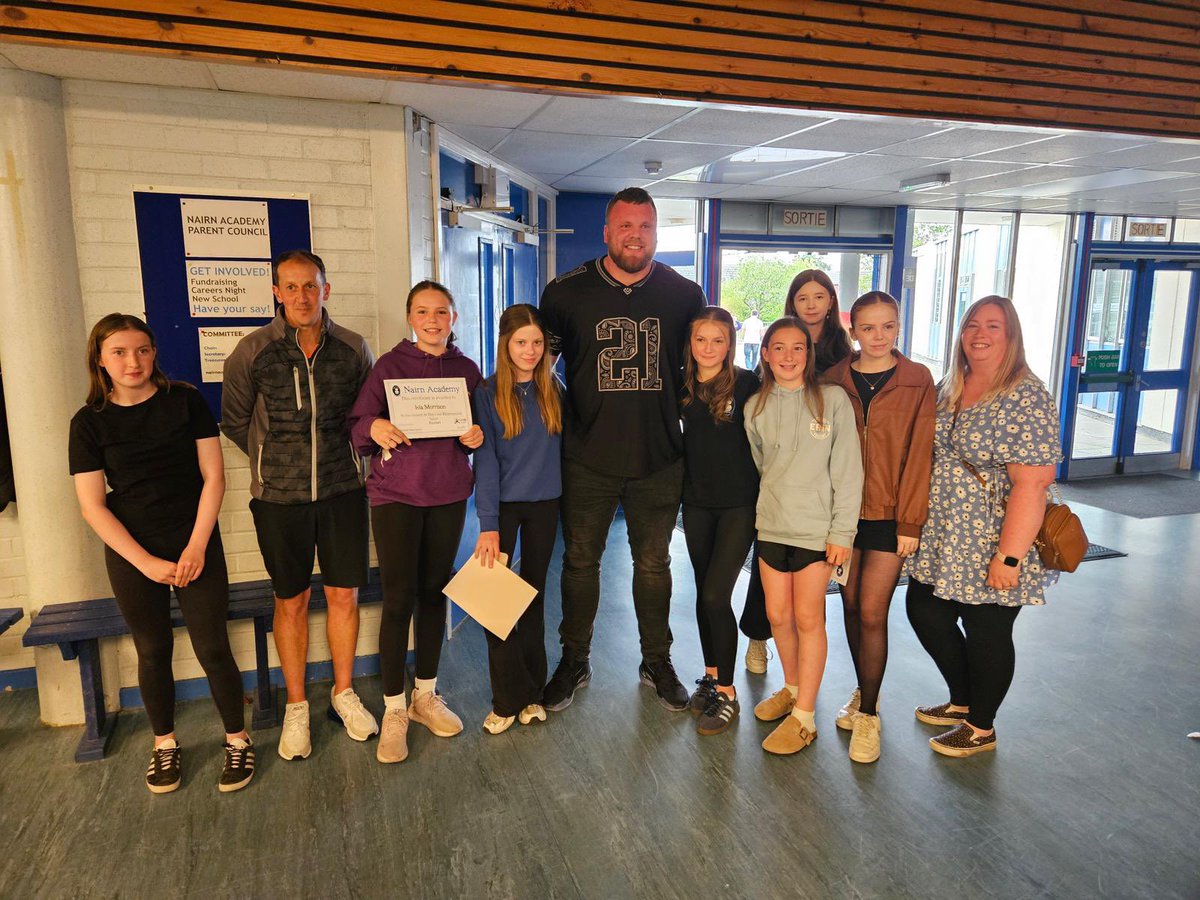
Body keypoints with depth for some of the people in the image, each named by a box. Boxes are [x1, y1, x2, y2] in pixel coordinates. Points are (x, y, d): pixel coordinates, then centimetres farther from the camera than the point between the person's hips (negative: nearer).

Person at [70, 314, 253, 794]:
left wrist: (197, 546, -11)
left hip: (196, 547, -1)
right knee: (153, 651, 12)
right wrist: (146, 562, -11)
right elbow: (92, 506, -3)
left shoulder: (185, 401, -3)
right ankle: (164, 744, 32)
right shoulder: (89, 422, -1)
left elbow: (213, 476, -4)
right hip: (131, 555, 1)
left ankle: (237, 740, 20)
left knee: (212, 649, 0)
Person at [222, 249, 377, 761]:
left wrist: (339, 454, 6)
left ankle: (343, 694, 28)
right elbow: (234, 421, 6)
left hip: (342, 489, 1)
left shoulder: (354, 349, -2)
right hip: (279, 495, -1)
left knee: (344, 595, 8)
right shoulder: (253, 351, -6)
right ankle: (296, 706, 25)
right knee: (291, 602, 9)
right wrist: (275, 462, 7)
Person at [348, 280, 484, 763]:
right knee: (398, 599, -2)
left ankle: (426, 695, 27)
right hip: (396, 494, -3)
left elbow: (480, 429, 14)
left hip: (449, 494, 3)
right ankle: (394, 709, 13)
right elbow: (357, 427, -3)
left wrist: (477, 437, -8)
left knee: (434, 593, 12)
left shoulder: (466, 370, 7)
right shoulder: (389, 365, -2)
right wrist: (374, 428, -25)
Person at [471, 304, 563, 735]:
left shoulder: (553, 390, 2)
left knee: (534, 593, 11)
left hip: (544, 504, 2)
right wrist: (488, 525, -14)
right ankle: (509, 698, 8)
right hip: (503, 505, -2)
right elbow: (485, 459, -9)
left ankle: (532, 690, 23)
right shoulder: (488, 393, -6)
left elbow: (561, 447, 8)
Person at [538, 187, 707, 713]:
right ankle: (574, 661, 30)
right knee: (580, 561, 11)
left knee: (654, 564, 14)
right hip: (587, 459, 0)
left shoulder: (684, 295, 1)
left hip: (659, 461, 1)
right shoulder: (566, 292, -2)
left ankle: (657, 663, 32)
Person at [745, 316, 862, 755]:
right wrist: (771, 506, 11)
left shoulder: (832, 399, -7)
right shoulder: (756, 407, 5)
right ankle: (792, 688, 34)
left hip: (816, 528, -4)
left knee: (808, 618, 3)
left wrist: (842, 531, -11)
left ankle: (805, 716, 14)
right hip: (770, 525, 4)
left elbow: (847, 470, -8)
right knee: (778, 615, 11)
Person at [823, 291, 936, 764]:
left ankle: (868, 714, 12)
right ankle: (864, 692, 32)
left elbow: (920, 453, -7)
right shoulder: (834, 379, 2)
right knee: (851, 604, 12)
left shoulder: (918, 380, -5)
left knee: (872, 613, -3)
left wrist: (910, 520, -9)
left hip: (890, 513, -3)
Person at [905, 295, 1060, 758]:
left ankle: (981, 727, 30)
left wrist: (1009, 556, -24)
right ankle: (962, 701, 39)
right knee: (925, 612, 15)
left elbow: (1031, 484, -22)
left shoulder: (1026, 398, -17)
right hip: (941, 539, 8)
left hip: (989, 548, -7)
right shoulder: (946, 389, 6)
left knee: (986, 631, 8)